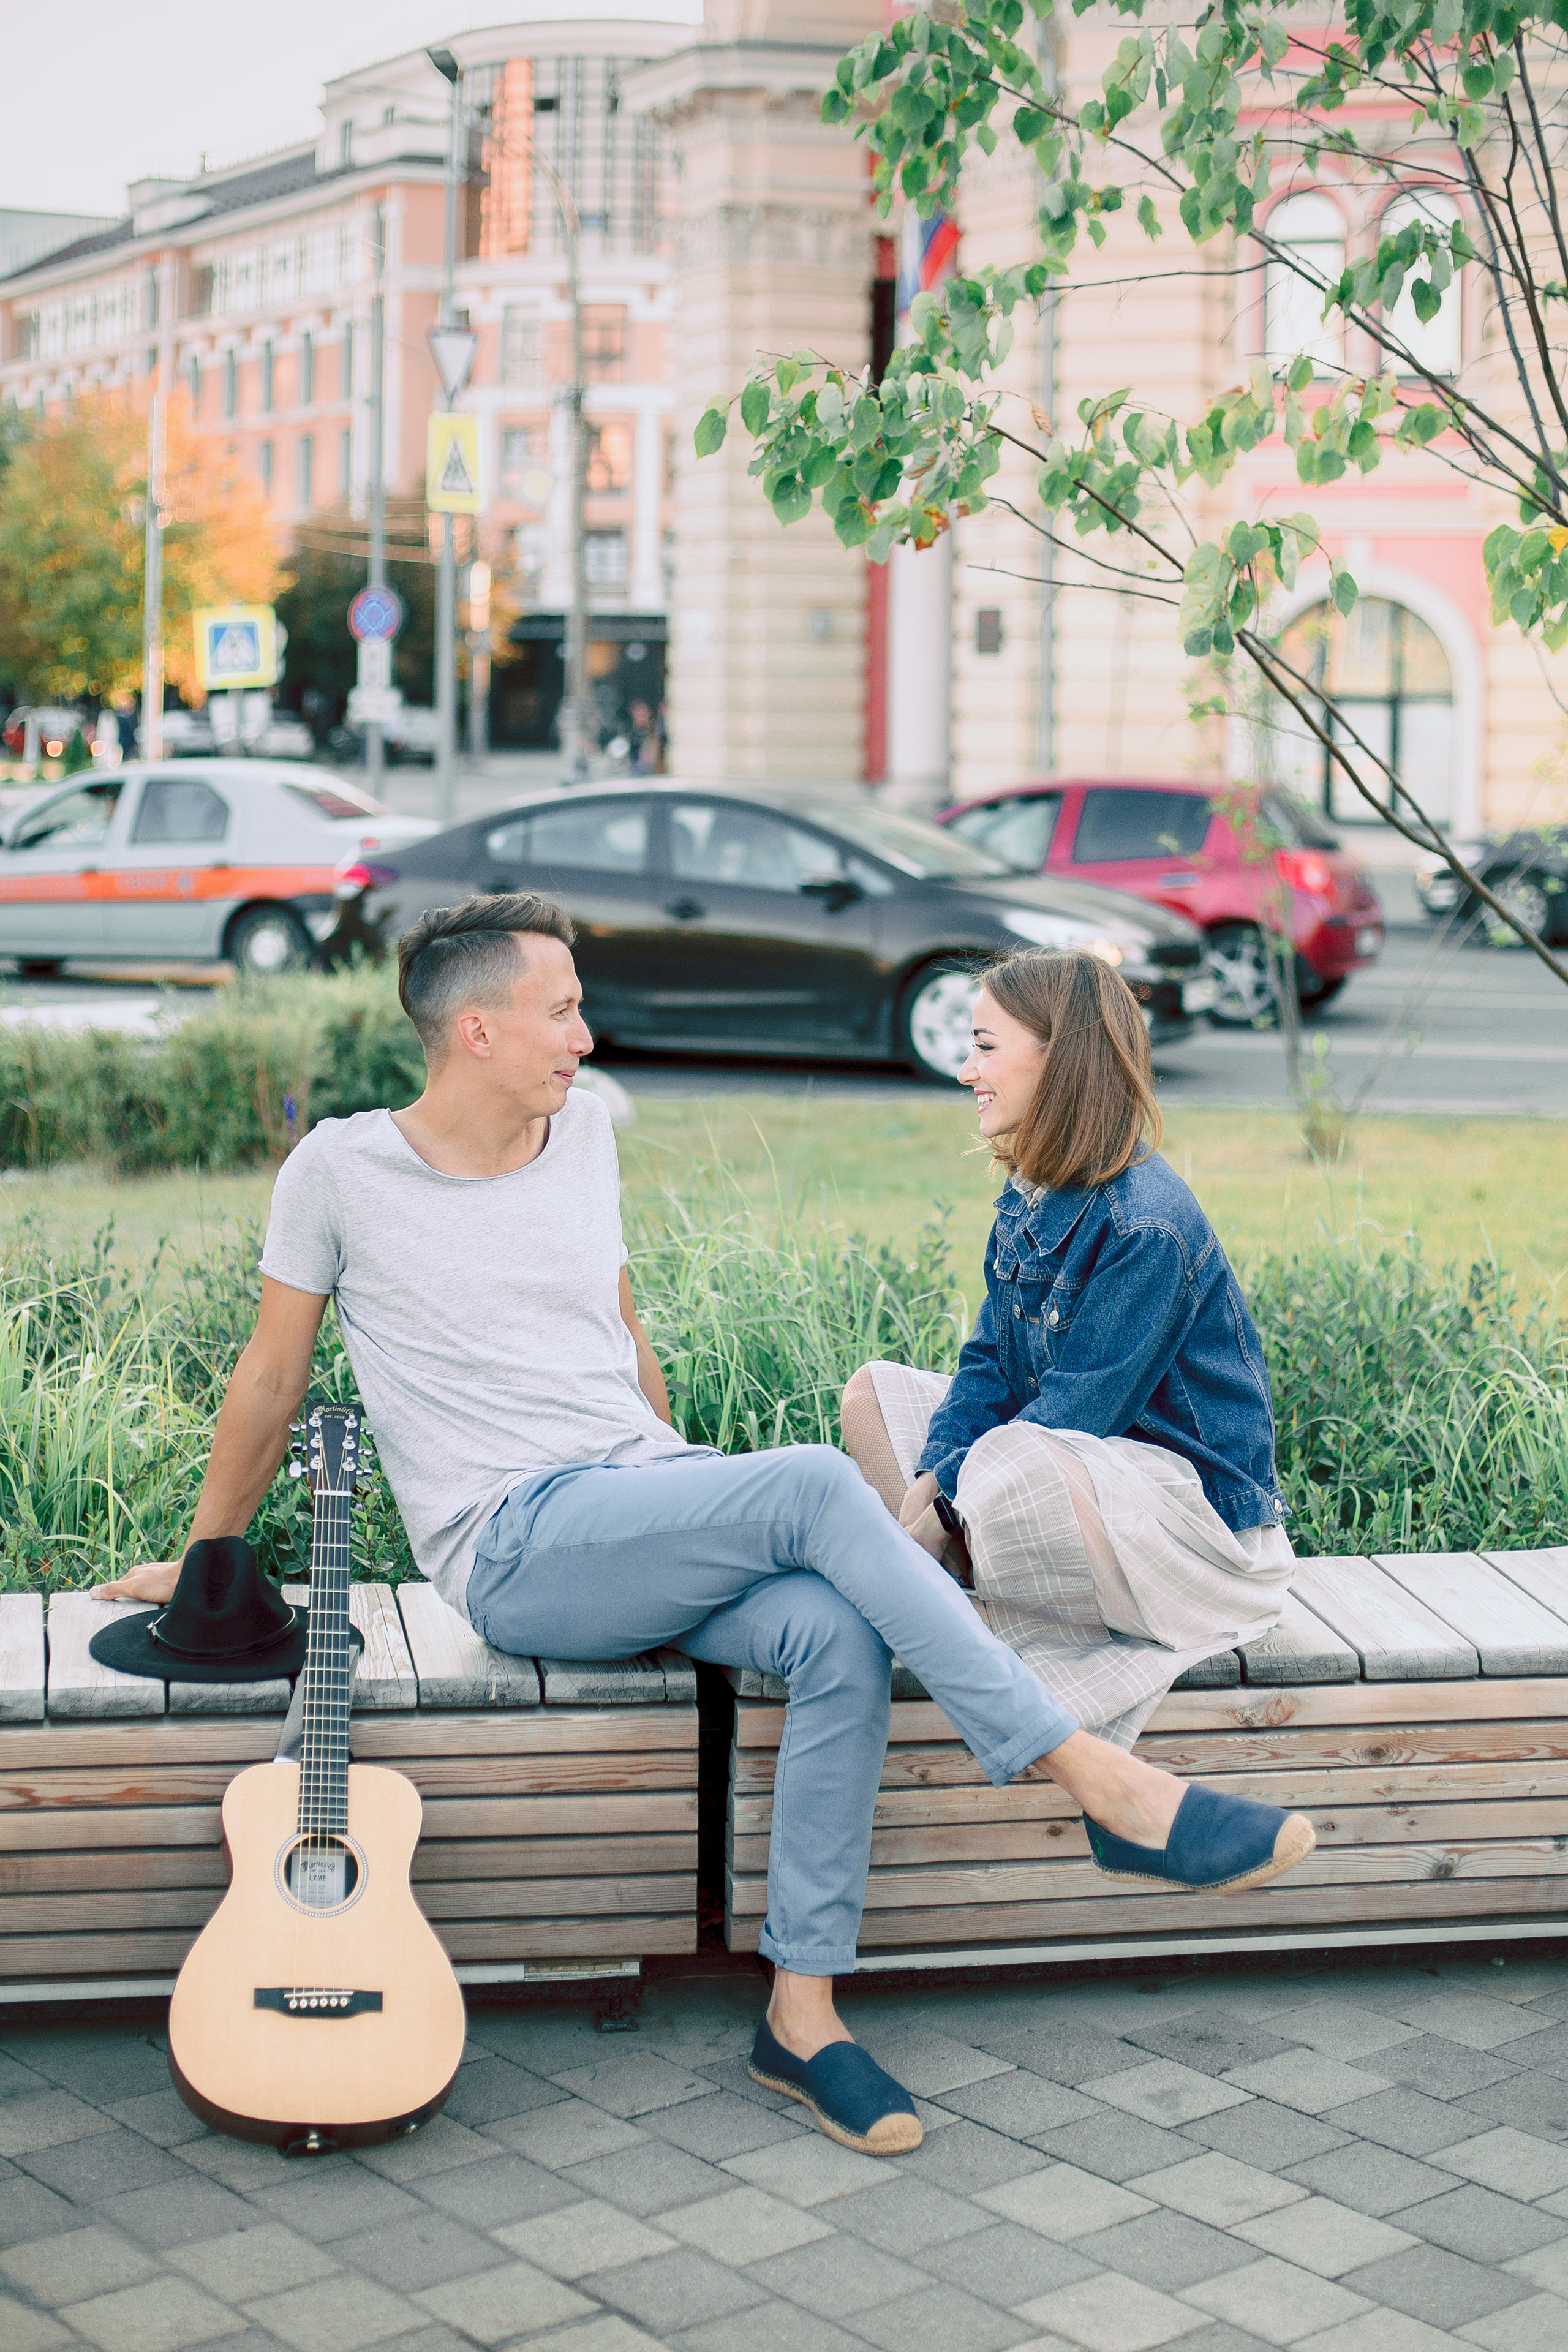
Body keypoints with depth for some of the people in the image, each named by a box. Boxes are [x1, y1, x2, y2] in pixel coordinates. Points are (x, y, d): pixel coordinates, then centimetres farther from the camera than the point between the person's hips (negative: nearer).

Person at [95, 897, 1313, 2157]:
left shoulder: (585, 1130, 14)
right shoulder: (343, 1170, -1)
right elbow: (273, 1375, 9)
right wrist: (205, 1559, 15)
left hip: (651, 1499, 6)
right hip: (518, 1545, -5)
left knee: (842, 1635, -27)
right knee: (818, 1483, -29)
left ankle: (802, 2012, -17)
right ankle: (1107, 1784, -29)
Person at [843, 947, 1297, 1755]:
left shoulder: (1148, 1225, -23)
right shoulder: (1029, 1201, 6)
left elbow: (1079, 1408, -24)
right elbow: (990, 1365, 5)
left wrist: (950, 1495, -20)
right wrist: (931, 1475, -11)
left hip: (1194, 1502, -10)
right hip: (1087, 1466, 10)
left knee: (1011, 1463, -39)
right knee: (877, 1392, 11)